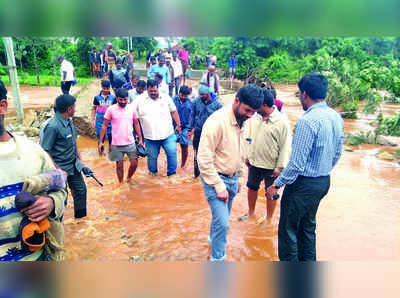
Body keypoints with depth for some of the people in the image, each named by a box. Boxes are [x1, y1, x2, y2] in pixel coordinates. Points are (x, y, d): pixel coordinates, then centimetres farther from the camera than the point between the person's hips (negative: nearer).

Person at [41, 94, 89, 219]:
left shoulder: (69, 121, 2)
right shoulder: (53, 126, -24)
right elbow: (45, 152, -22)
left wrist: (81, 164, 11)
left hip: (74, 166, 8)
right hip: (61, 169, -8)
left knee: (81, 190, 16)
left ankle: (80, 218, 36)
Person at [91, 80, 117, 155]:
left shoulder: (113, 97, -2)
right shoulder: (97, 97, -1)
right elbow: (94, 109, 7)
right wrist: (92, 120, 4)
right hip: (100, 120, 0)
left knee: (111, 137, 5)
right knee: (100, 138, 6)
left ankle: (110, 151, 24)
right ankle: (100, 154, 20)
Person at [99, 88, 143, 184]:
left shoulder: (131, 108, 0)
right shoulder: (111, 109, -5)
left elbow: (136, 124, 10)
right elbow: (104, 126, 1)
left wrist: (140, 139, 9)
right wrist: (101, 142, -1)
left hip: (130, 142, 2)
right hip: (116, 144, -1)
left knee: (134, 164, 2)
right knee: (119, 165, 7)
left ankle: (128, 179, 31)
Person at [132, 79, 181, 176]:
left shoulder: (166, 97, 3)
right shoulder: (140, 99, -1)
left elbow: (174, 112, 11)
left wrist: (178, 125, 10)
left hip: (168, 134, 1)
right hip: (150, 136, 0)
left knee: (172, 153, -2)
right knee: (152, 156, 11)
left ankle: (171, 172, 19)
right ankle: (152, 172, 37)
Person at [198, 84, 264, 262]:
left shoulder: (242, 121, 2)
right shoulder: (217, 121, -24)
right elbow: (204, 159, -24)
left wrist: (239, 177, 17)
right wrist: (219, 187, -20)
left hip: (232, 178, 8)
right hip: (216, 179, -7)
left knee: (222, 218, 22)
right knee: (222, 222, -6)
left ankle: (213, 239, 48)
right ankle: (217, 259, 14)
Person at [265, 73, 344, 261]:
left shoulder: (308, 121, -25)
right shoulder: (336, 117, 3)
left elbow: (296, 163, -26)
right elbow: (337, 154, 12)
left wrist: (276, 185, -16)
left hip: (304, 184, -9)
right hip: (324, 181, 9)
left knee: (288, 229, 7)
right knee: (308, 226, 24)